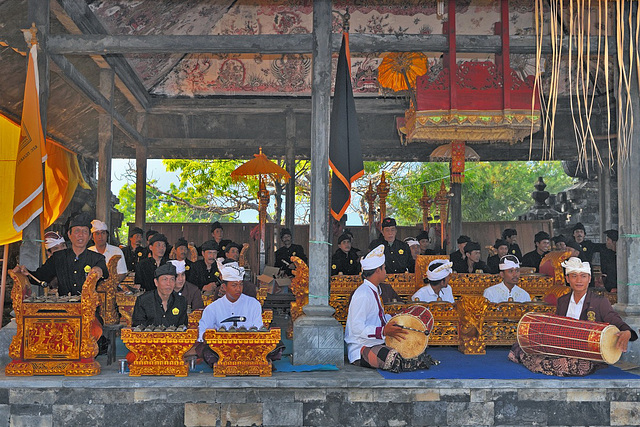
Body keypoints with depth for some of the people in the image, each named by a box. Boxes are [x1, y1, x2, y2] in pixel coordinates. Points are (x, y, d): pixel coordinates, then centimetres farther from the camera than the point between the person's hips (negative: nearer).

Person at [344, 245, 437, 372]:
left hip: (377, 343, 10)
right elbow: (357, 328, -24)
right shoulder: (363, 294, -18)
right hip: (360, 350, -10)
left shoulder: (373, 290, 16)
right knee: (396, 360, -31)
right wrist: (384, 331, -31)